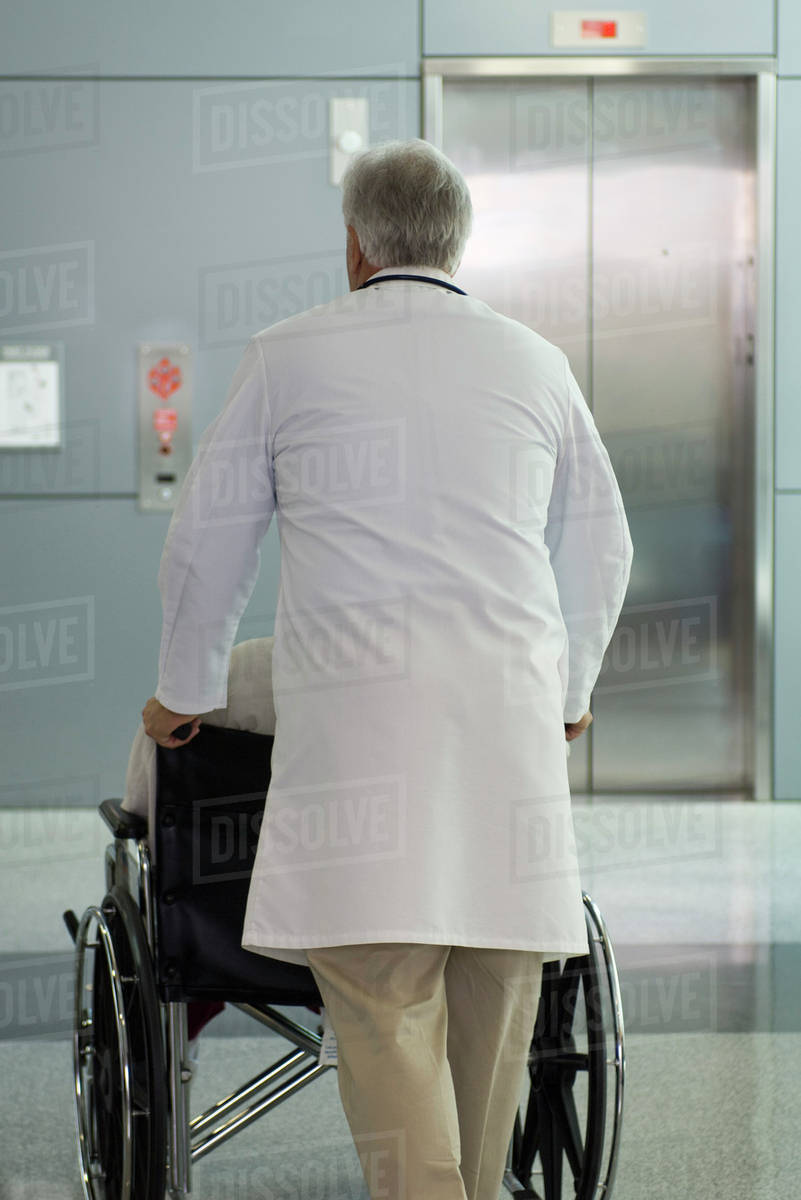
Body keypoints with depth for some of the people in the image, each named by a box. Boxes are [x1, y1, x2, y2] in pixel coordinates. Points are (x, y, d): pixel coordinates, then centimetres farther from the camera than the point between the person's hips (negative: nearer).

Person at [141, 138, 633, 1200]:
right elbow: (599, 550, 26)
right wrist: (571, 687, 42)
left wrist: (185, 690, 30)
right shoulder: (534, 362, 16)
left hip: (358, 709, -3)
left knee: (384, 1006, -6)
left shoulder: (290, 355, 9)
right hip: (510, 713, 3)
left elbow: (208, 540, 15)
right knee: (491, 1001, 10)